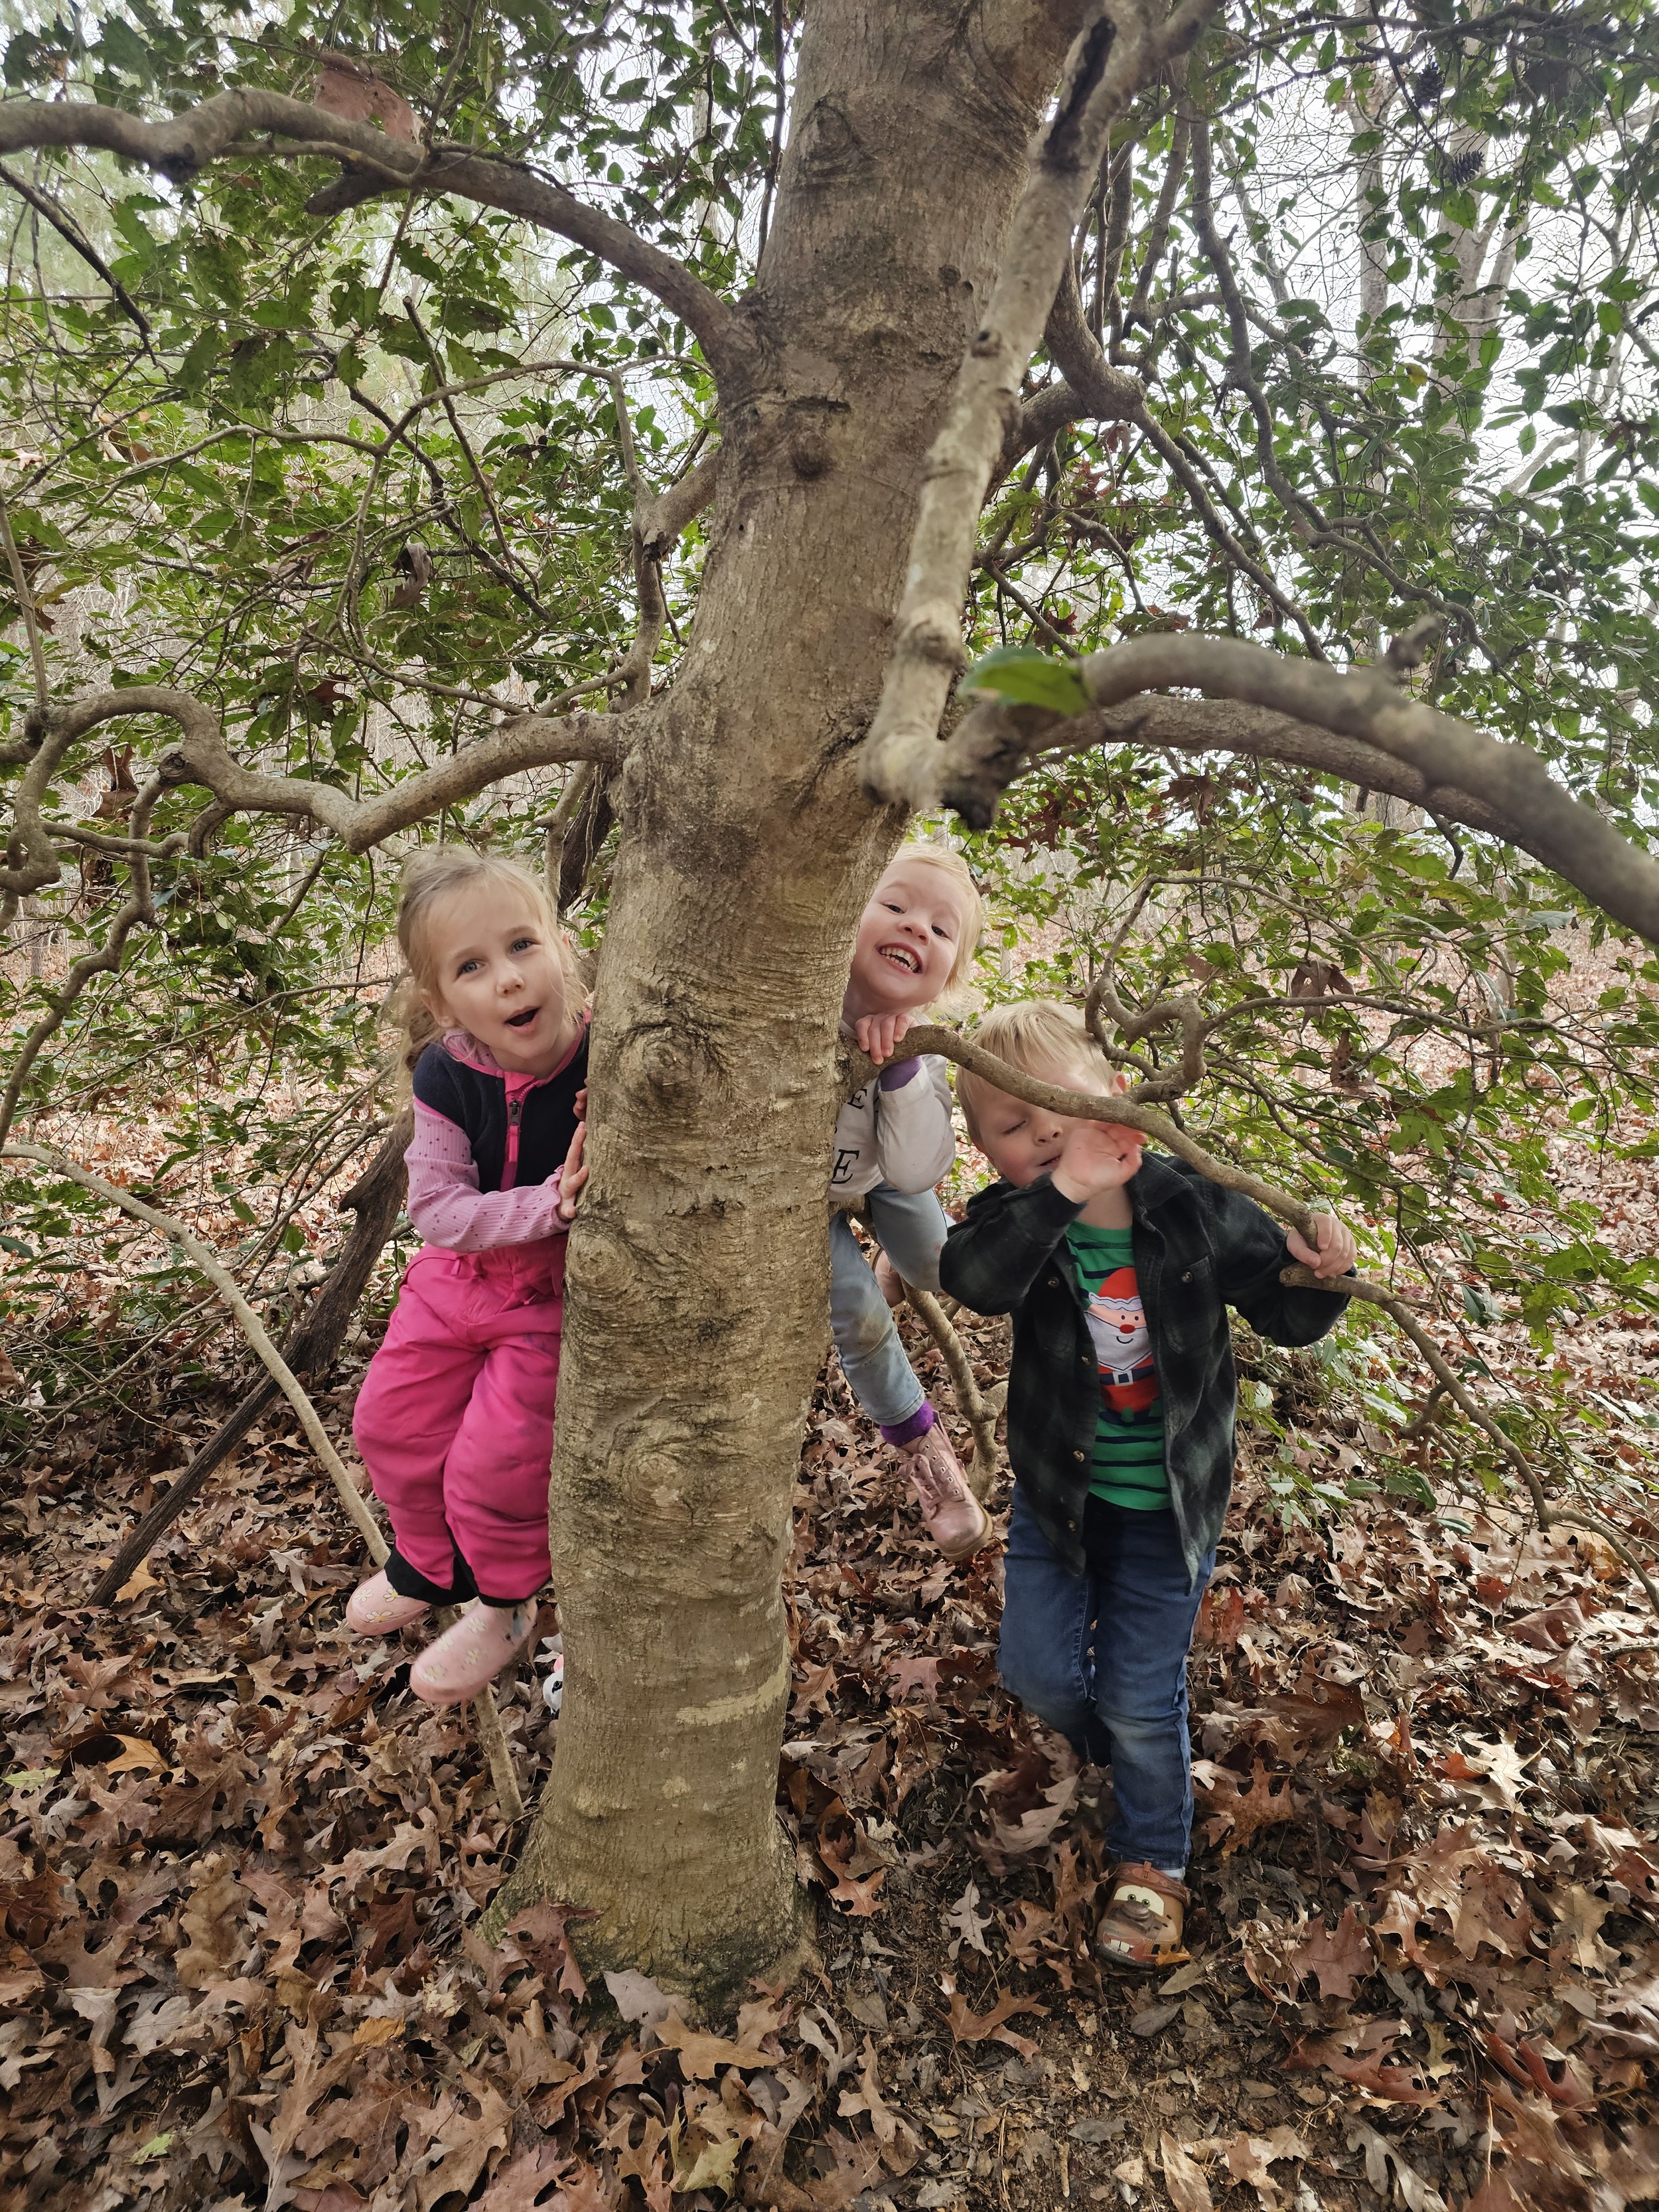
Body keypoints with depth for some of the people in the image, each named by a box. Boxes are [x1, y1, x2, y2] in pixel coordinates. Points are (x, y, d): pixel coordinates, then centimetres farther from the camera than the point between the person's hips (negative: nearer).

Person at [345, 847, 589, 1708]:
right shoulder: (446, 1079, -19)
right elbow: (437, 1210, -22)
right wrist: (547, 1205, -35)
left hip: (562, 1296, -4)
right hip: (461, 1277, 4)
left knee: (497, 1464, -4)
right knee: (392, 1422, 16)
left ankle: (503, 1606, 31)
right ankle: (428, 1562, 48)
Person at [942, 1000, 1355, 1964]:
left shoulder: (1195, 1205, -18)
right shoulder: (1017, 1220, -18)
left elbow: (1283, 1313, -5)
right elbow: (972, 1276, -41)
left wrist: (1318, 1277, -27)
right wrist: (1061, 1191, -50)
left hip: (1167, 1503, -1)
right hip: (1058, 1489, 2)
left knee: (1140, 1700, 8)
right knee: (1037, 1667, 12)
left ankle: (1153, 1860, 37)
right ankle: (1106, 1745, 48)